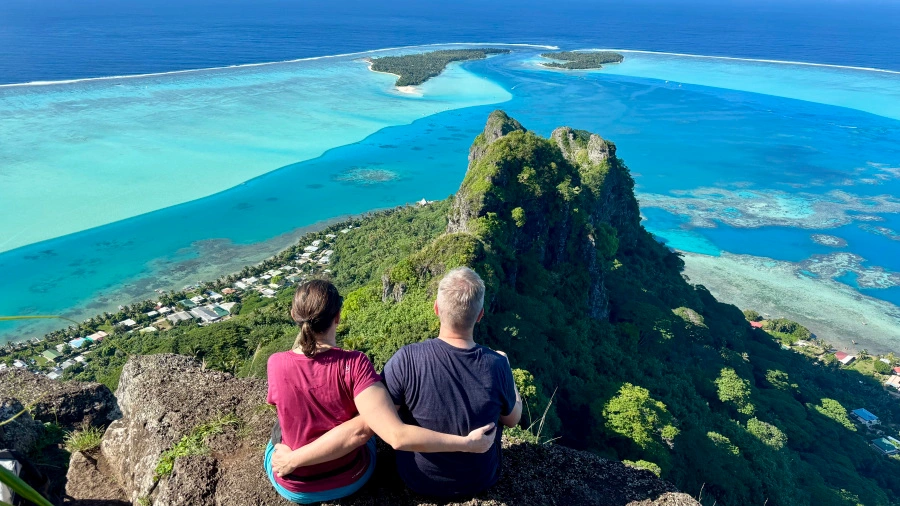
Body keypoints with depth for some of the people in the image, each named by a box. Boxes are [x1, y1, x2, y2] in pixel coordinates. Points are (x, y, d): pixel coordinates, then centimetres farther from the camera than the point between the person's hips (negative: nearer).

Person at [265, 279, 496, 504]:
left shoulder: (276, 364, -20)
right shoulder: (353, 364, -28)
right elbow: (397, 436, -36)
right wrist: (467, 443, -29)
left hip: (292, 487, 2)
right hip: (351, 480, -2)